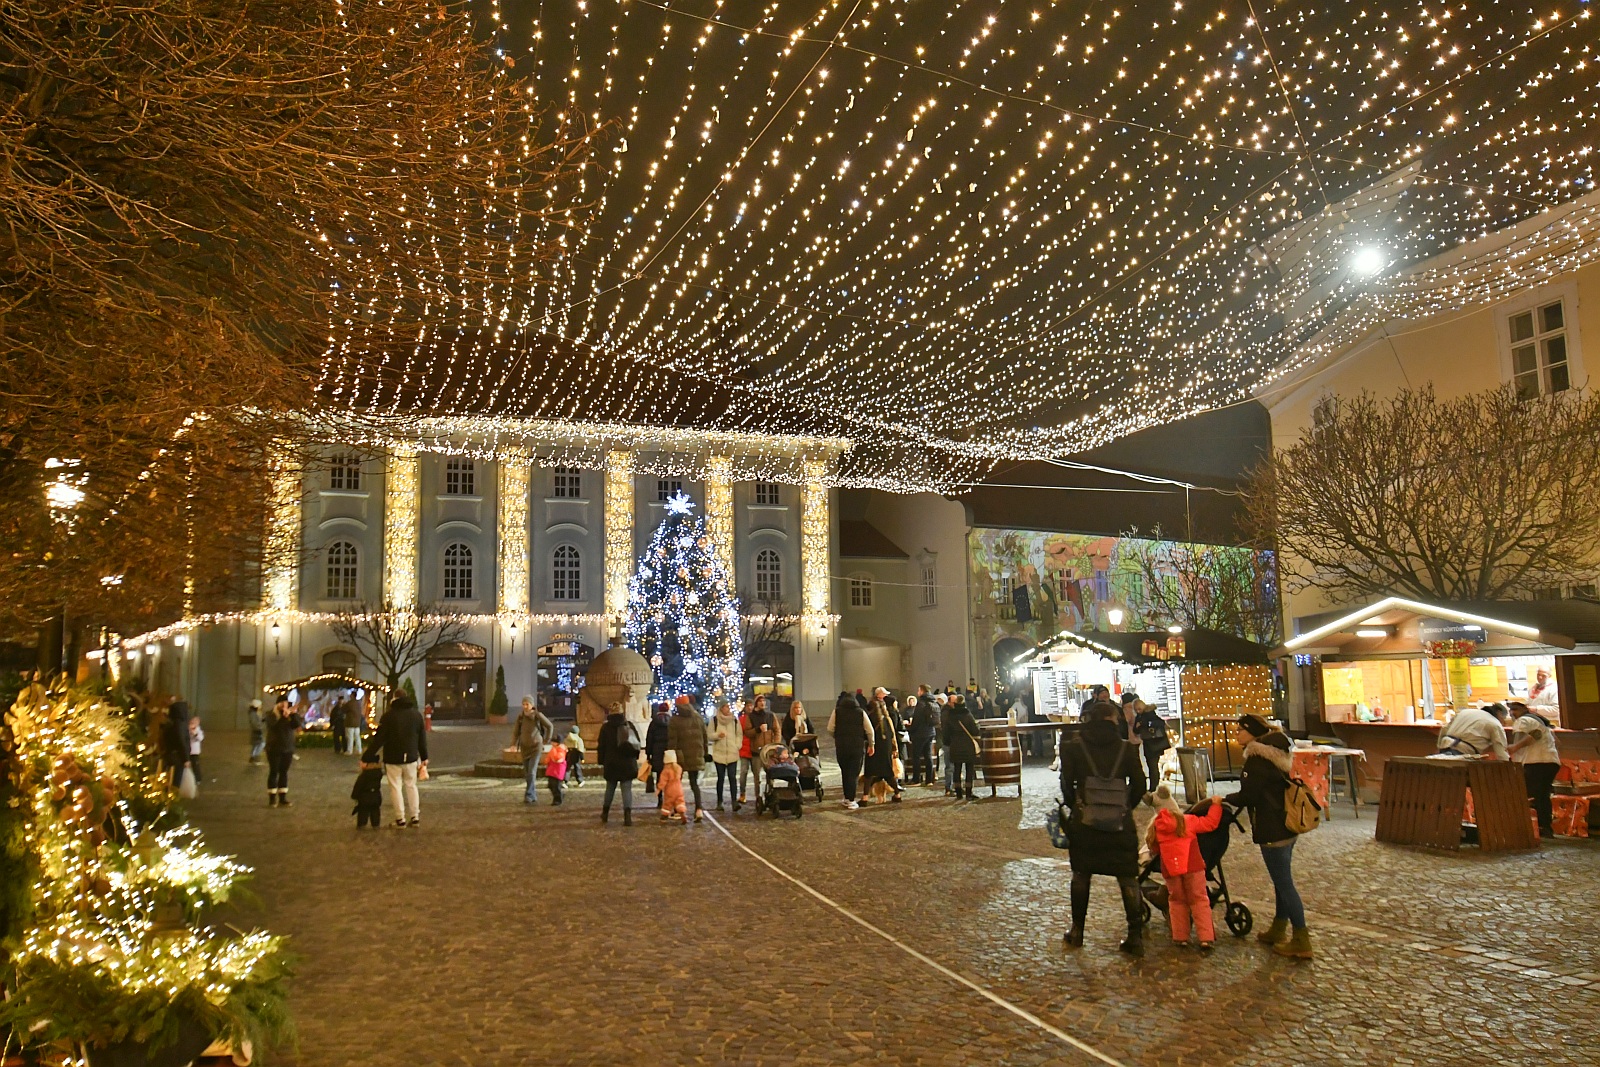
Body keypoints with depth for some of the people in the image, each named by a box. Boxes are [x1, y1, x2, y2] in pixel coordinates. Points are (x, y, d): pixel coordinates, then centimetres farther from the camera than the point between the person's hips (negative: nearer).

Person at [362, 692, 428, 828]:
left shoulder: (389, 715, -11)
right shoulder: (416, 714, 3)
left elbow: (378, 739, -13)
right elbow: (422, 738, 8)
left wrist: (366, 757, -9)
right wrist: (424, 756, 17)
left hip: (393, 758, -4)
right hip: (411, 757, 4)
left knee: (396, 787, 3)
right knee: (411, 786, 14)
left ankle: (400, 819, 4)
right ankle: (415, 817, 14)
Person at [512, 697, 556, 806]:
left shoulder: (538, 715, -16)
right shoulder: (520, 716, -6)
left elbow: (550, 726, -3)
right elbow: (516, 732, 1)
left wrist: (546, 741, 1)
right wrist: (514, 745, -11)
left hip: (536, 747, -4)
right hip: (525, 748, 4)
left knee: (531, 772, -17)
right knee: (527, 774, 8)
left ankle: (528, 795, -15)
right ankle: (534, 796, 20)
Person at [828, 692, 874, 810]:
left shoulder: (837, 711, 2)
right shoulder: (861, 712, 2)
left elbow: (830, 729, -3)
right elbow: (870, 731, 1)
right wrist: (871, 745, 12)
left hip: (841, 747, 1)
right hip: (858, 746, -1)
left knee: (845, 773, 16)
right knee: (854, 774, 3)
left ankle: (847, 798, 21)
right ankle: (851, 801, -1)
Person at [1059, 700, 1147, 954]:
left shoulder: (1074, 747, -2)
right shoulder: (1126, 748, -1)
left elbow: (1066, 783, -2)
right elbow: (1139, 785, 0)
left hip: (1084, 821, 0)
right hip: (1120, 823, 0)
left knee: (1081, 875, 14)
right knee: (1128, 879, 8)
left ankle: (1077, 932, 21)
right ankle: (1135, 936, 7)